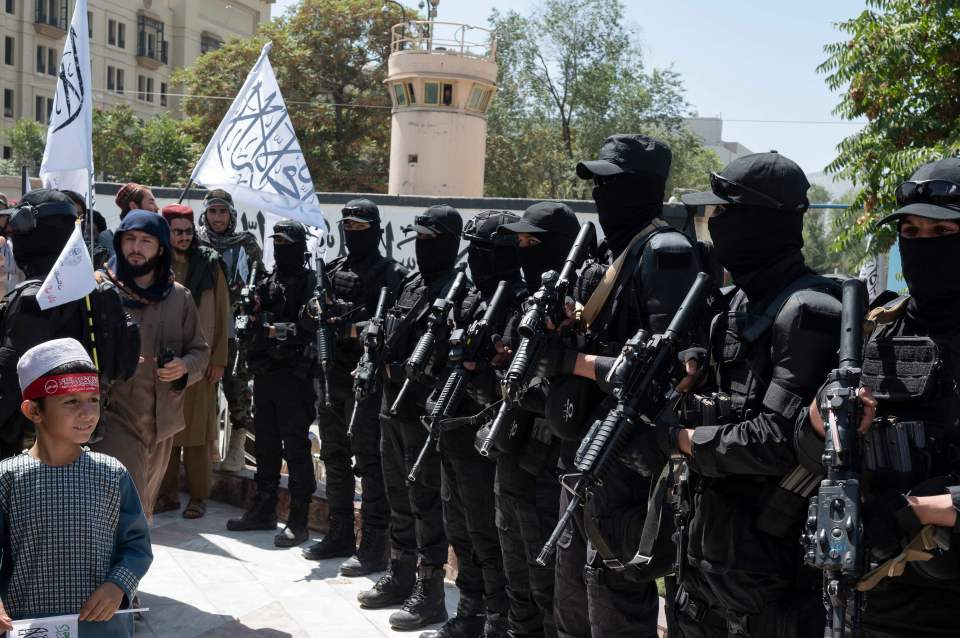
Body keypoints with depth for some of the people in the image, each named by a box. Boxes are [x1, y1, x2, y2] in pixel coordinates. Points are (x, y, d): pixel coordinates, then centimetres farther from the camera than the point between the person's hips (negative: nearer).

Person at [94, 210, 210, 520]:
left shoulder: (178, 296, 7)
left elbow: (200, 351, 13)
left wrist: (184, 367, -8)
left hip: (162, 420, 5)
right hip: (114, 416, -4)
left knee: (142, 513, 19)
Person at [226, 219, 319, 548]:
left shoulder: (310, 282, -7)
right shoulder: (267, 283, 16)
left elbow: (313, 327, -18)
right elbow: (254, 325, 19)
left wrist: (281, 330, -23)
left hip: (294, 376, -7)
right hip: (264, 373, 8)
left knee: (296, 447, -3)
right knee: (266, 444, 15)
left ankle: (298, 520, 3)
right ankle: (264, 510, 27)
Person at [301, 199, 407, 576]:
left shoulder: (391, 274, -4)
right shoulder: (333, 271, 15)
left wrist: (354, 329, -21)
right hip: (333, 376, 8)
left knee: (370, 462, -6)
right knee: (335, 458, 15)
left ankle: (374, 548, 0)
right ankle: (339, 536, 28)